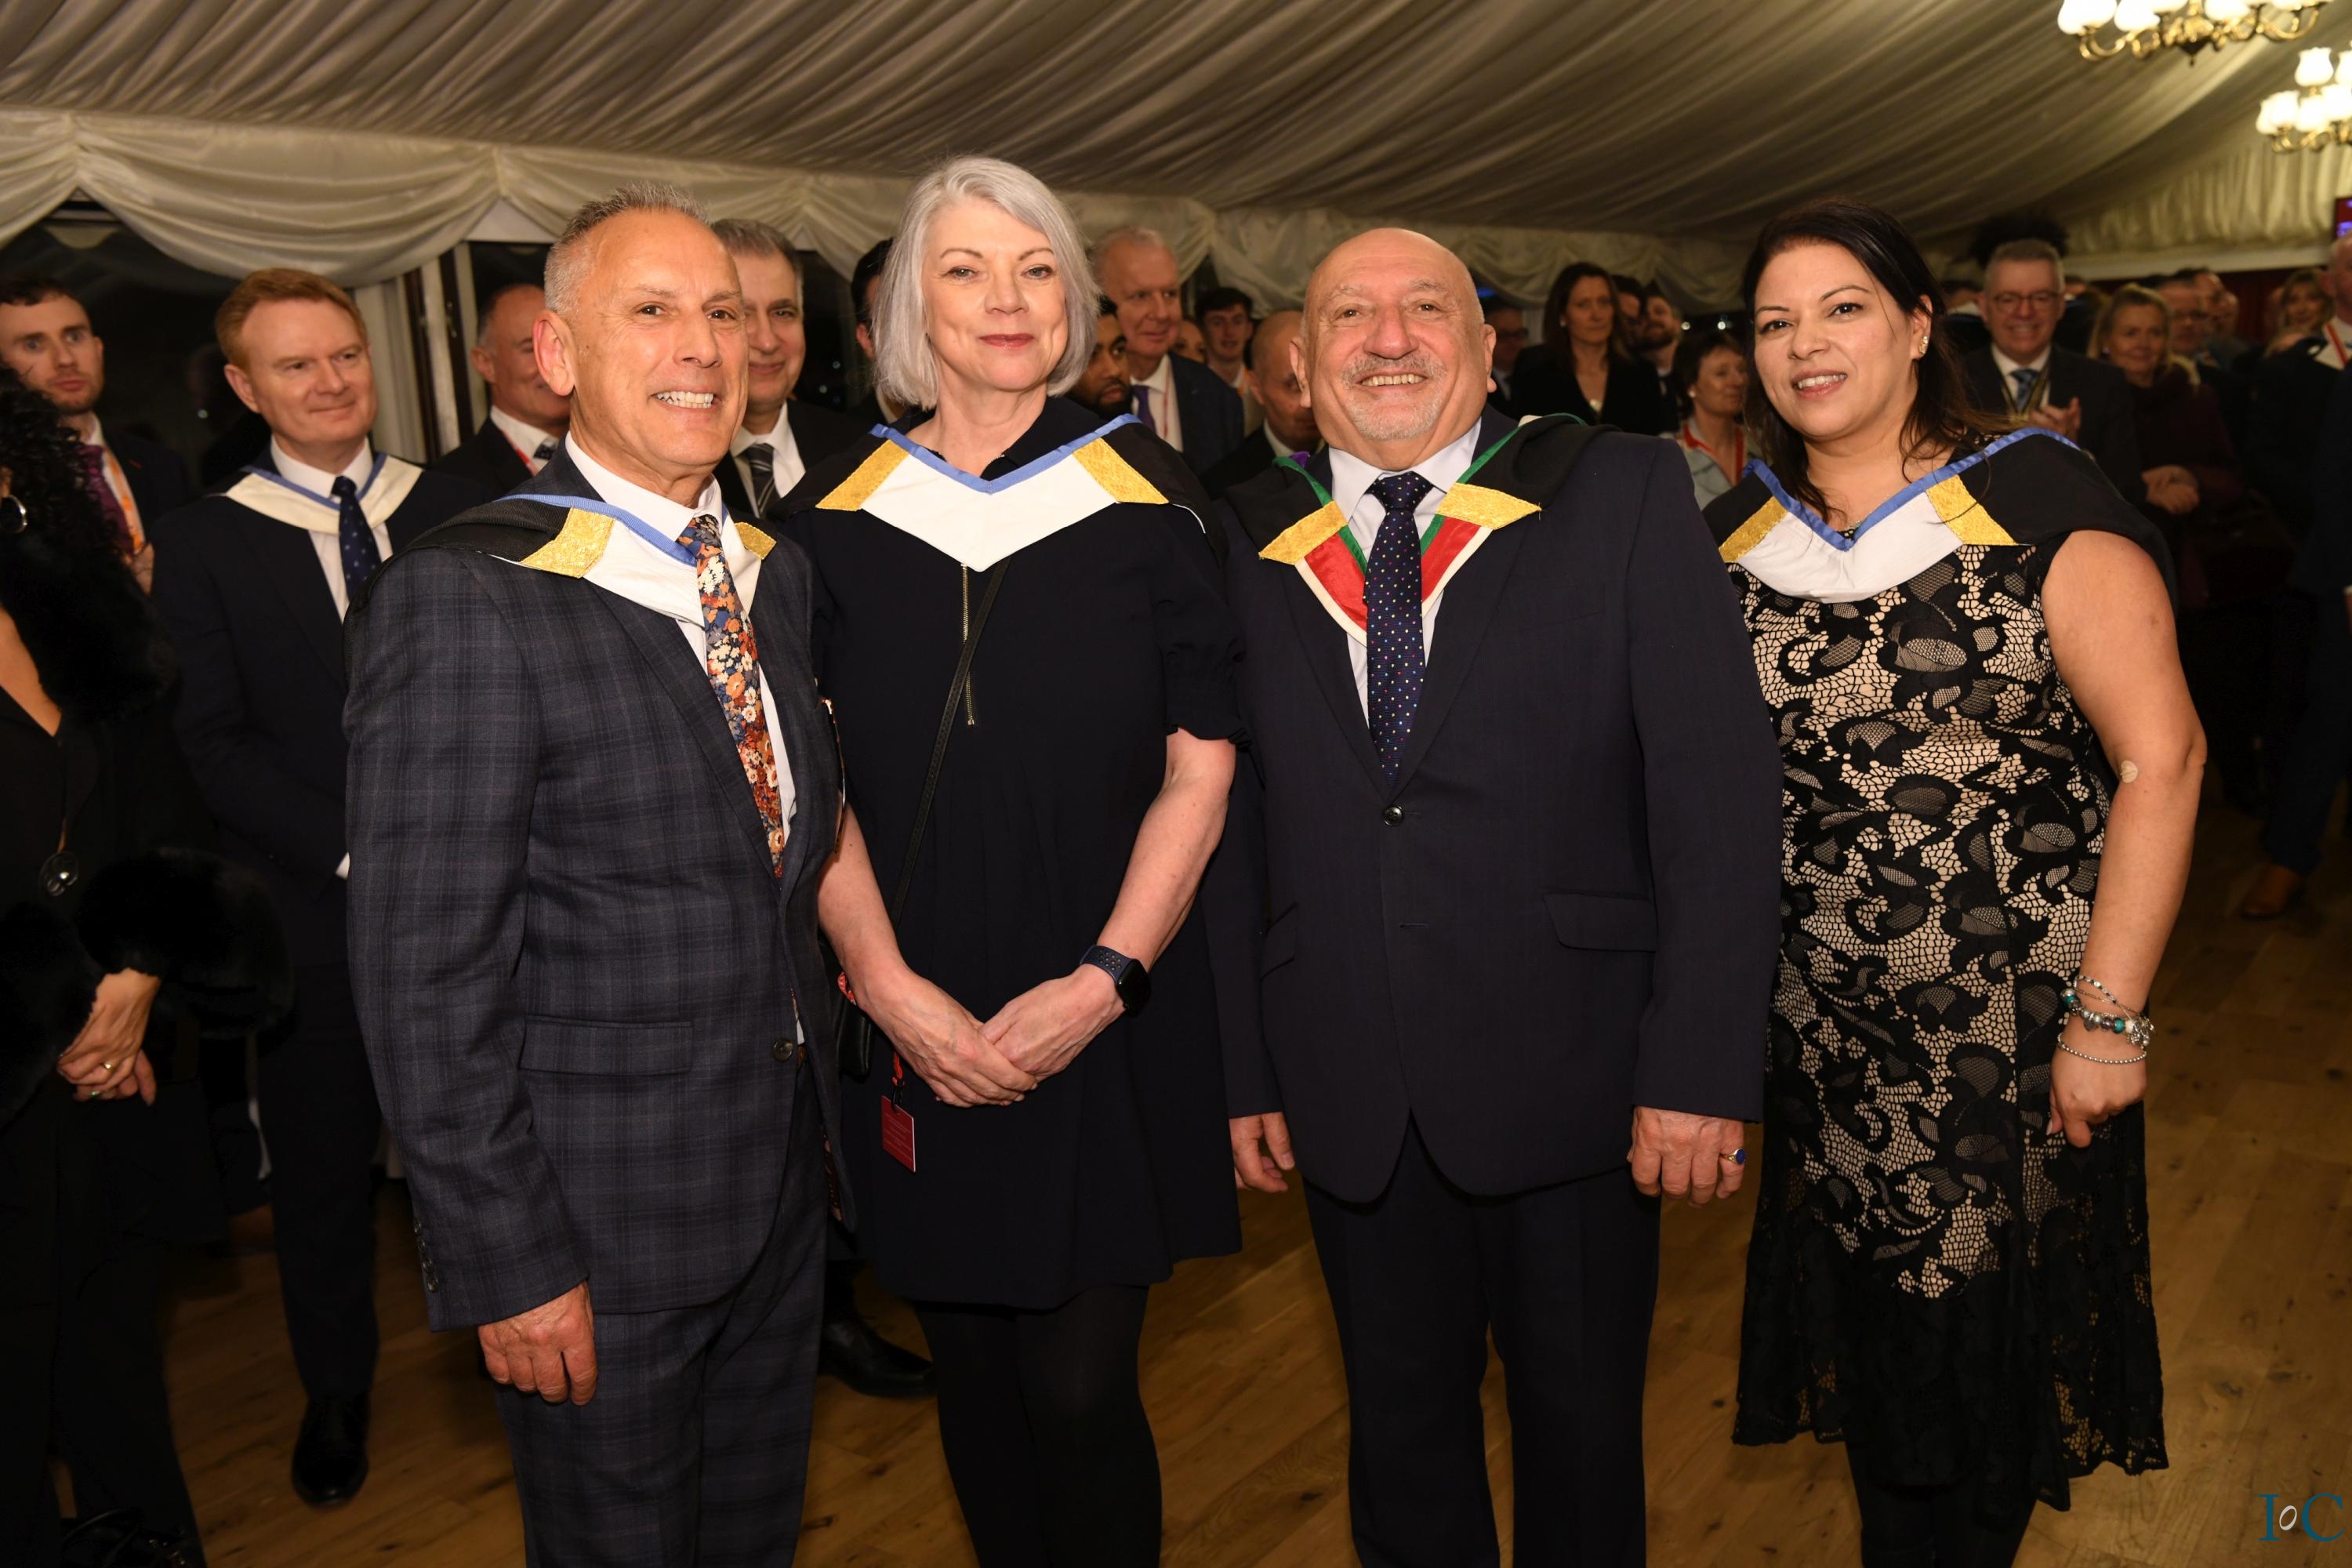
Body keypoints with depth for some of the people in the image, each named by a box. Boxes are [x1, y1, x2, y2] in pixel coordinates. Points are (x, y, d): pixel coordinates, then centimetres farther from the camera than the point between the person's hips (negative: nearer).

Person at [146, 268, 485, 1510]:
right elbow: (212, 744, -5)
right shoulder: (205, 542, 0)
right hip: (315, 909, -1)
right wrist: (358, 850, -14)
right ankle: (336, 1395, 33)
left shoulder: (454, 511, 5)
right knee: (322, 1164, 12)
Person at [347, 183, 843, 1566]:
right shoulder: (466, 596, -18)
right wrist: (504, 1259, -16)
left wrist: (822, 1129, 12)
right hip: (599, 1229, -6)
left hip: (785, 1191, 7)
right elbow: (429, 972, -18)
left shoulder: (775, 571, 6)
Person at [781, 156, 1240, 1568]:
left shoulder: (1144, 496, 0)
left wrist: (1102, 979, -12)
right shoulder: (838, 514, 4)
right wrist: (890, 984, -10)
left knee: (1080, 1391, 0)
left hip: (1103, 1017, -1)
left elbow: (1199, 764, -2)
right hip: (913, 1018, 2)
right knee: (972, 1372, 12)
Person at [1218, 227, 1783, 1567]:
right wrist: (1239, 1066, 2)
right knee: (1401, 1420, 19)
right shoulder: (1250, 547, 3)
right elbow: (1228, 824, 4)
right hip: (1349, 1091, 2)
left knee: (1583, 1420, 17)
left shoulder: (1621, 498, -3)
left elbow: (1718, 791, -9)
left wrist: (1702, 1065, -14)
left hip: (1569, 1069, -2)